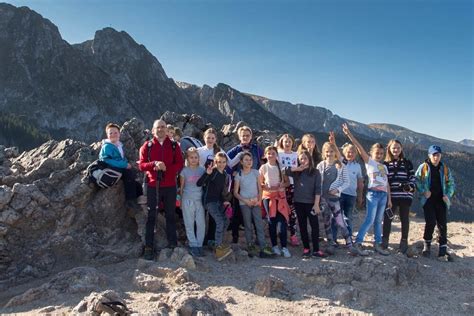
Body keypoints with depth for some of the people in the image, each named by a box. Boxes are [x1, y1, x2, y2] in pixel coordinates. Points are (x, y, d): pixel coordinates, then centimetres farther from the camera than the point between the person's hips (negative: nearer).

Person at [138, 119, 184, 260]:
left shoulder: (174, 145, 6)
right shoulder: (147, 146, 5)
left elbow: (180, 164, -2)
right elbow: (141, 165, -2)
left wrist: (165, 168, -16)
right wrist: (154, 164, -20)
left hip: (170, 186, 1)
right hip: (153, 185, -1)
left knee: (170, 215, 10)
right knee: (151, 216, 2)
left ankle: (173, 244, 18)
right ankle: (149, 247, 7)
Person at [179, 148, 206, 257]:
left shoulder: (202, 170, 4)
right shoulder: (184, 171, 0)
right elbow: (181, 187, 5)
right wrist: (181, 201, 6)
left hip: (200, 199, 2)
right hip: (188, 200, -2)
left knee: (201, 224, 2)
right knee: (189, 224, 3)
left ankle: (199, 245, 14)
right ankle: (193, 245, 11)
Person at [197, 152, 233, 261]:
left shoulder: (226, 176, 11)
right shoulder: (212, 172, -10)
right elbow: (199, 184, -21)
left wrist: (226, 200, 11)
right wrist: (207, 173, -32)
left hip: (219, 202, 8)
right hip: (210, 201, -8)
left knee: (225, 222, 9)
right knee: (220, 221, -21)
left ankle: (220, 245, 24)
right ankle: (218, 248, -21)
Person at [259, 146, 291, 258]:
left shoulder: (281, 167, 5)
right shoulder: (263, 167, 2)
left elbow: (287, 181, 4)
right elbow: (260, 183, 2)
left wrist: (280, 186, -15)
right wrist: (268, 188, -15)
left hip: (280, 195, 1)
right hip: (268, 196, 0)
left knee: (283, 221, -7)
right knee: (272, 221, 4)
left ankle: (284, 247, -2)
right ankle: (274, 245, 16)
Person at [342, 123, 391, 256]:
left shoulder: (384, 167, 17)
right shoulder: (369, 162, 1)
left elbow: (387, 184, 17)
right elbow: (359, 147, -9)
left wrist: (389, 199, 13)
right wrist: (349, 134, -18)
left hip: (383, 195, 6)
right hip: (373, 194, -6)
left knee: (378, 220, 11)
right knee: (370, 220, -10)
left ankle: (378, 244, 18)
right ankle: (358, 243, -5)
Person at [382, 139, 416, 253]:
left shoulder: (407, 163, 7)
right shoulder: (385, 164, 7)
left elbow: (413, 177, 6)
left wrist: (410, 186, -13)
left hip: (405, 195, 0)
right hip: (390, 196, 0)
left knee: (404, 219, 8)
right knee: (387, 218, -1)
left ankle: (404, 242, 19)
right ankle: (384, 240, 9)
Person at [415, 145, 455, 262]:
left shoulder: (445, 168, 7)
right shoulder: (423, 167, -1)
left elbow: (451, 183, 12)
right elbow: (416, 180, -2)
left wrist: (448, 195, -3)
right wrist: (424, 191, -14)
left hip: (441, 200, 3)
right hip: (428, 200, -3)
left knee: (442, 225, 0)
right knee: (431, 222, -9)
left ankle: (443, 251, 6)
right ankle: (427, 245, 14)